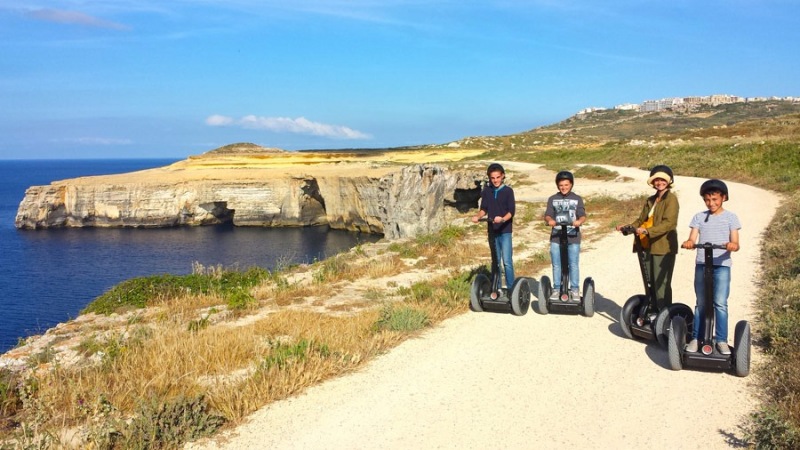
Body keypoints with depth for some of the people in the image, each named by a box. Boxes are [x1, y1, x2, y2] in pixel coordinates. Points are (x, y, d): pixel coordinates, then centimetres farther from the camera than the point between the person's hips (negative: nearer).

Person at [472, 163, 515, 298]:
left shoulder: (508, 191, -6)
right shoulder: (487, 191, 6)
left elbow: (512, 211, -12)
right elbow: (484, 209, 7)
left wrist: (502, 219, -31)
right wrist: (478, 216, -14)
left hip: (505, 230, -4)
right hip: (492, 230, 4)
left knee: (507, 261, -12)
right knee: (495, 260, 12)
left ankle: (511, 288, -5)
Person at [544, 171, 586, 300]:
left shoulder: (577, 199, 5)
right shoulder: (552, 199, 7)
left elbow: (583, 215, -5)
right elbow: (547, 215, -2)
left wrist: (579, 221, -27)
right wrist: (550, 220, -25)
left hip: (573, 237, -1)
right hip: (556, 237, 1)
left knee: (573, 264, 3)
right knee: (556, 265, 6)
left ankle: (574, 289, 13)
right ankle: (556, 289, 15)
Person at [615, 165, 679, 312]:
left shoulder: (671, 199, -7)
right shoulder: (650, 200, 16)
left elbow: (669, 223, -19)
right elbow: (641, 220, 17)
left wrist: (647, 231, -29)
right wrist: (627, 227, -1)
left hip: (664, 248, -7)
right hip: (648, 247, 7)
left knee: (661, 284, -5)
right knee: (650, 283, 12)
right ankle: (652, 312, 22)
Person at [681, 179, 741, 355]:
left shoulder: (731, 217, 4)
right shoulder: (699, 217, 9)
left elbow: (735, 244, -3)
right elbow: (693, 239, -1)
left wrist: (732, 245, -27)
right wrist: (688, 243, -25)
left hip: (722, 265, -2)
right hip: (701, 264, 2)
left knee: (720, 304, -7)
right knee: (701, 303, 8)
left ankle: (721, 340, 3)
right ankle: (696, 338, 16)